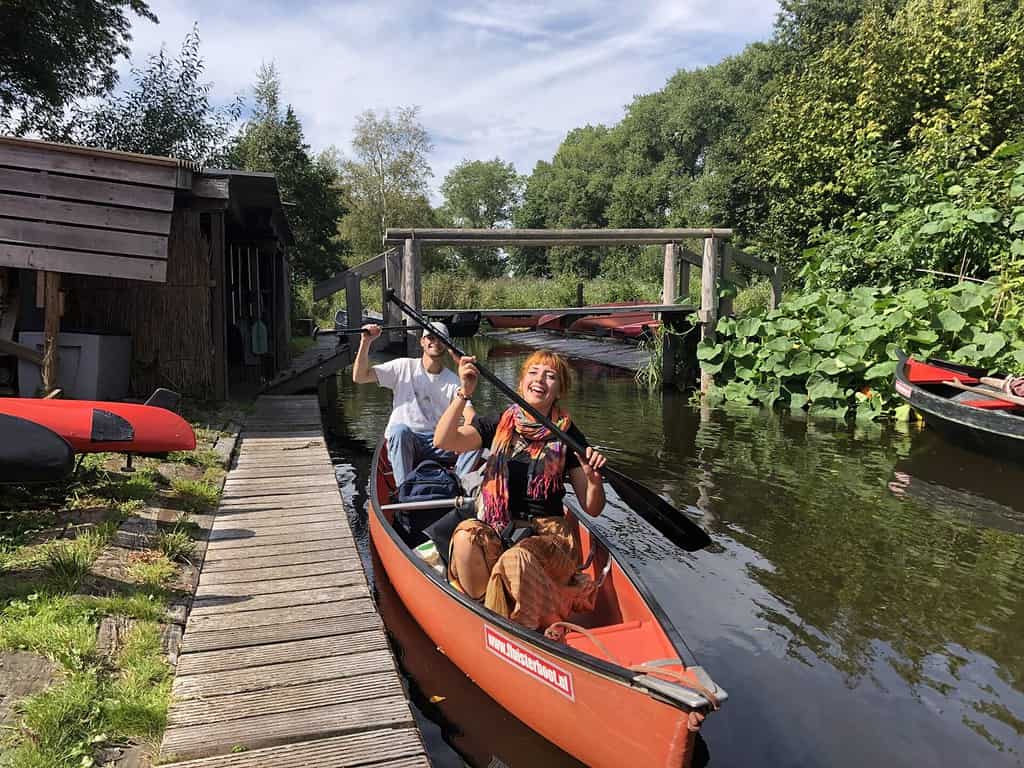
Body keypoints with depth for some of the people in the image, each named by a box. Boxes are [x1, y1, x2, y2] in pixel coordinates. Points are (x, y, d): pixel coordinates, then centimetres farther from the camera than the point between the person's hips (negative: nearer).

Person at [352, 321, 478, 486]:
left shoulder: (453, 381, 8)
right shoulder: (404, 367, 6)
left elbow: (470, 415, -5)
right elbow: (359, 377, 0)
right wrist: (366, 342, -12)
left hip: (437, 444, 2)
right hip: (402, 442, -1)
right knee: (400, 429, -36)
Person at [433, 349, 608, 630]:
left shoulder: (568, 436, 3)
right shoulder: (498, 424, 7)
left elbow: (592, 509, 2)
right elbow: (444, 441, -11)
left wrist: (594, 478, -18)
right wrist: (464, 394, -22)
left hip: (549, 535, -2)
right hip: (496, 531, 2)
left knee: (516, 558, -34)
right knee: (466, 536, -30)